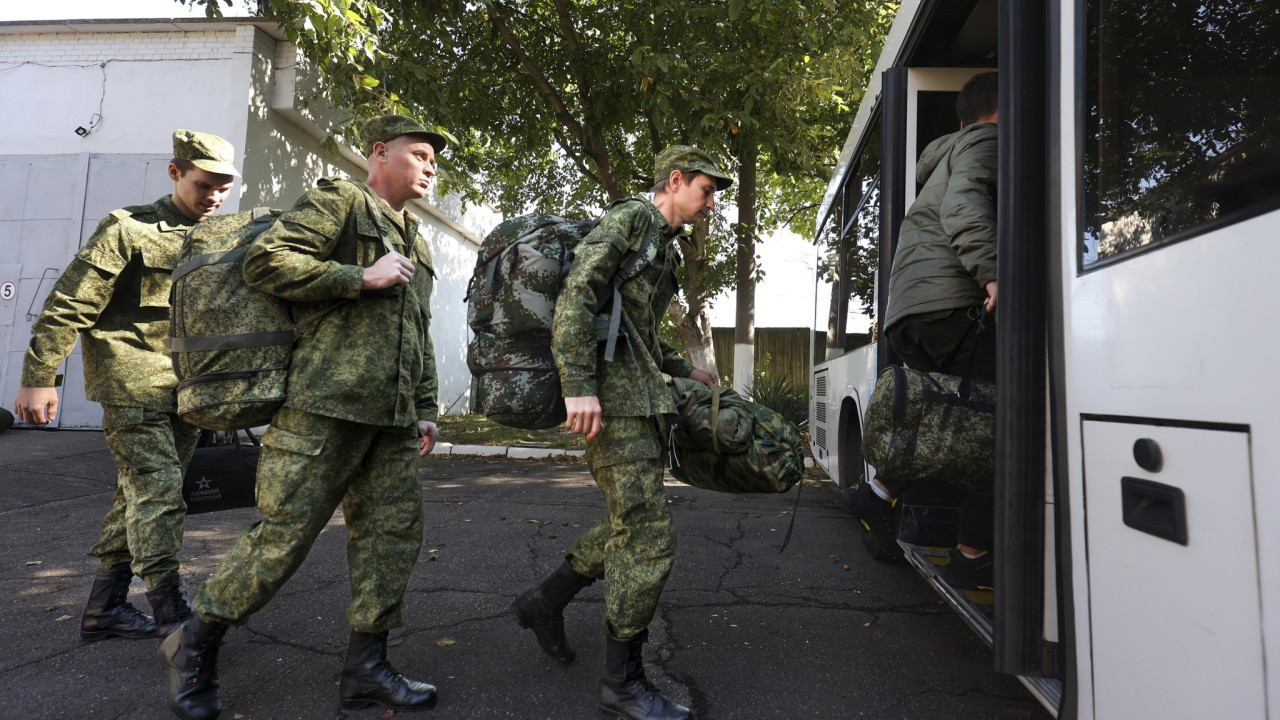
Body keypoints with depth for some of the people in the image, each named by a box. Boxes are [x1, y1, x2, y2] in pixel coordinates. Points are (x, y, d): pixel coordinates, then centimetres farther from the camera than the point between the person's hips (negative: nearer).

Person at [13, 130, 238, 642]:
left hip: (184, 389, 6)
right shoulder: (130, 228, -5)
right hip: (132, 383, -6)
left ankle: (104, 608, 24)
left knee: (139, 495, 12)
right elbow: (69, 305, -7)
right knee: (158, 491, -10)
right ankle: (171, 612, -3)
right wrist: (40, 377, -9)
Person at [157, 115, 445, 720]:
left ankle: (365, 668, 17)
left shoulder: (415, 242, 25)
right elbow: (264, 261, -10)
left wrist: (425, 409, 18)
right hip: (327, 404, -8)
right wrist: (362, 277, -13)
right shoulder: (339, 200, 2)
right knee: (284, 533, -4)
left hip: (391, 419, 8)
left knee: (394, 533, 5)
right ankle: (194, 646, 19)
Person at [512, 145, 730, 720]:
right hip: (613, 398, -10)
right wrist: (579, 386, -26)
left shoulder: (664, 245, 24)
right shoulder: (630, 219, -5)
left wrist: (684, 371, 24)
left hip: (639, 399, 10)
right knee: (648, 534, -8)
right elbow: (576, 294, -18)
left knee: (632, 524, 15)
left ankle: (544, 602, 31)